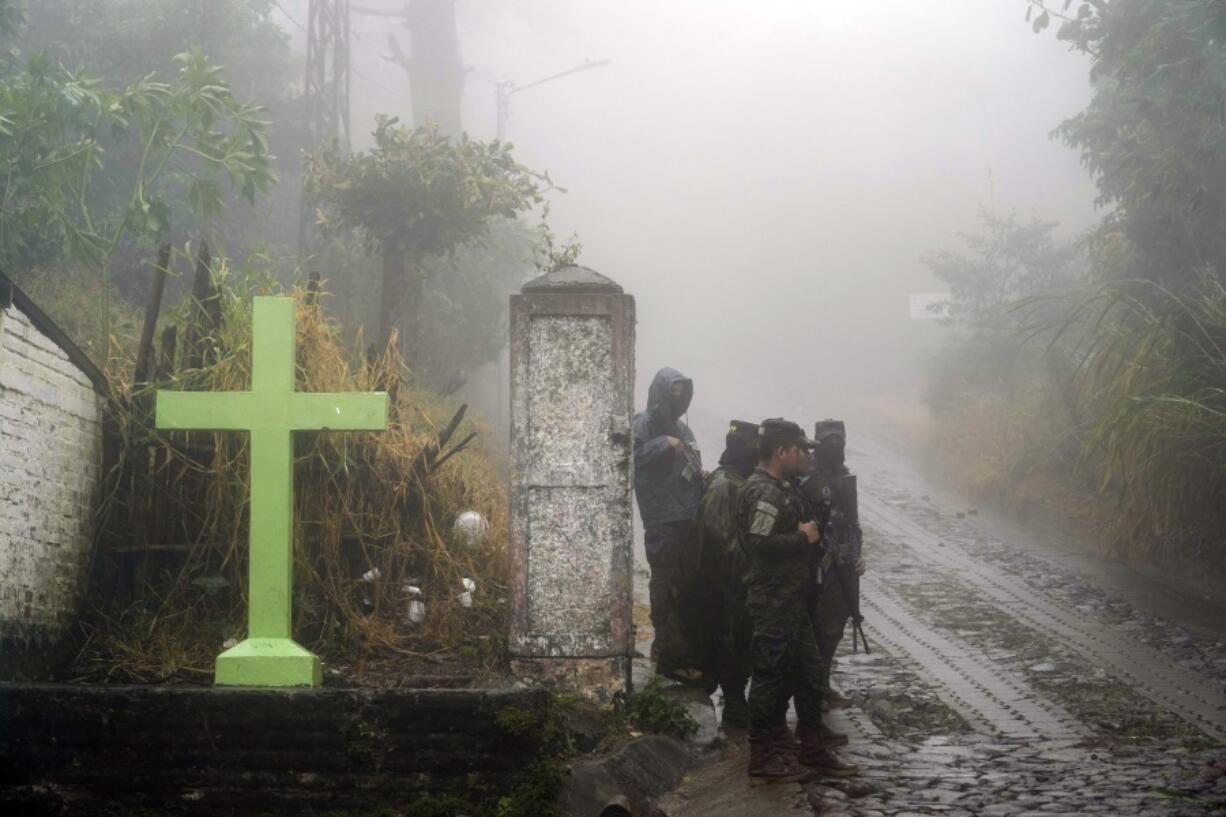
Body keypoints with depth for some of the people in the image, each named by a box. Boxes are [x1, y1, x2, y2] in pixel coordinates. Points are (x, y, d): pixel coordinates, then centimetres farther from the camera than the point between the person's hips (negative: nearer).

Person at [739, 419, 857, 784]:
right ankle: (763, 761, 2)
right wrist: (804, 538, -17)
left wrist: (811, 540, 8)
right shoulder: (763, 492, -18)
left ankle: (811, 750, 24)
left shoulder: (782, 488, 16)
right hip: (772, 601, -11)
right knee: (771, 676, -4)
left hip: (792, 599, 11)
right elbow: (759, 543, -28)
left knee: (807, 672, 15)